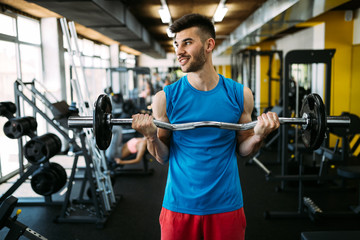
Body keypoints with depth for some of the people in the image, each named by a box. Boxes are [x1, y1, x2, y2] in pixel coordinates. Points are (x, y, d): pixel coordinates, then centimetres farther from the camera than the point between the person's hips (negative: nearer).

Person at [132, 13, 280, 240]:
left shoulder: (240, 94, -4)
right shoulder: (166, 98, -6)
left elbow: (243, 149, 6)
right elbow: (163, 157, 0)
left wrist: (259, 135, -13)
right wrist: (151, 136, -18)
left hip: (226, 204, 1)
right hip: (179, 205, 0)